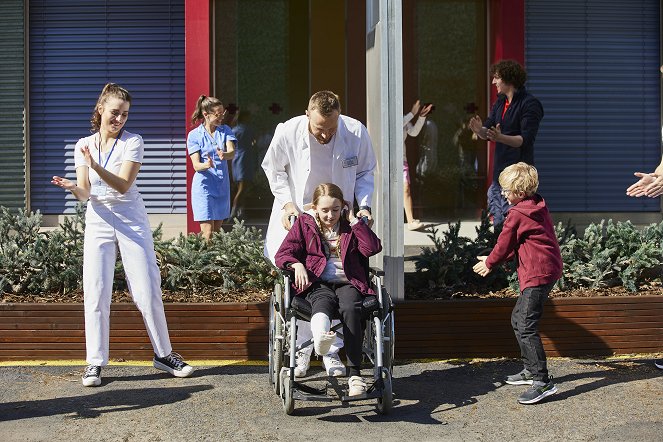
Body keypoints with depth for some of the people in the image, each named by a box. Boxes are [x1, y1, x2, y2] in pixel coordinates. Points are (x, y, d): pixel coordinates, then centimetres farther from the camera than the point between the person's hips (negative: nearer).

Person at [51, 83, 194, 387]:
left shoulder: (132, 142, -3)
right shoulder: (84, 145, 5)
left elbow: (123, 185, -15)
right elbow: (84, 194, -2)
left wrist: (96, 165, -29)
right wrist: (71, 187, -25)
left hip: (132, 222, -2)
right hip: (98, 222, 2)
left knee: (148, 292, -1)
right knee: (96, 293, -4)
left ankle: (164, 354, 14)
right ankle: (95, 363, 4)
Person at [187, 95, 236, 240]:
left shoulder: (225, 130, 6)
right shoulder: (194, 135, -4)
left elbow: (232, 152, -12)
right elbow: (196, 165, -12)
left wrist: (223, 155, -36)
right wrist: (207, 165, -35)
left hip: (222, 185, 5)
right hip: (204, 186, -4)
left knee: (217, 230, 13)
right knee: (207, 233, -12)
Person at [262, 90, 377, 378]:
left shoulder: (356, 132, -16)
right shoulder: (287, 133, -19)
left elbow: (365, 173, 3)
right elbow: (274, 170, 1)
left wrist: (364, 205, -11)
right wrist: (286, 202, -11)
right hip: (297, 214, -1)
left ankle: (331, 350, 11)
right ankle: (302, 349, 11)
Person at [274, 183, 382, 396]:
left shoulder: (351, 226, 17)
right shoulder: (304, 224, 16)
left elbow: (373, 248, 1)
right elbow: (283, 254, 9)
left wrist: (354, 221, 2)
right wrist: (296, 264, -12)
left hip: (347, 283, 1)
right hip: (318, 283, -1)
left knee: (351, 308, -34)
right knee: (324, 301, -38)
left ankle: (355, 374, -38)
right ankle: (320, 335, -77)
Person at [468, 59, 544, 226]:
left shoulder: (529, 104, -10)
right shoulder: (500, 102, 15)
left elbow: (526, 139, -17)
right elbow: (487, 132, 13)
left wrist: (501, 137, -32)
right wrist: (480, 130, -11)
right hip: (499, 171, 8)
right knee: (498, 224, 12)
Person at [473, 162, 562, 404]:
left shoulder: (518, 214, -14)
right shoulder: (537, 207, 15)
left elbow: (504, 244, -3)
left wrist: (489, 263, 15)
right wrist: (493, 259, 24)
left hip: (537, 274, -11)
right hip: (547, 269, 11)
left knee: (526, 327, -14)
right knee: (518, 319, 20)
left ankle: (543, 381, -17)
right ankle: (531, 370, 28)